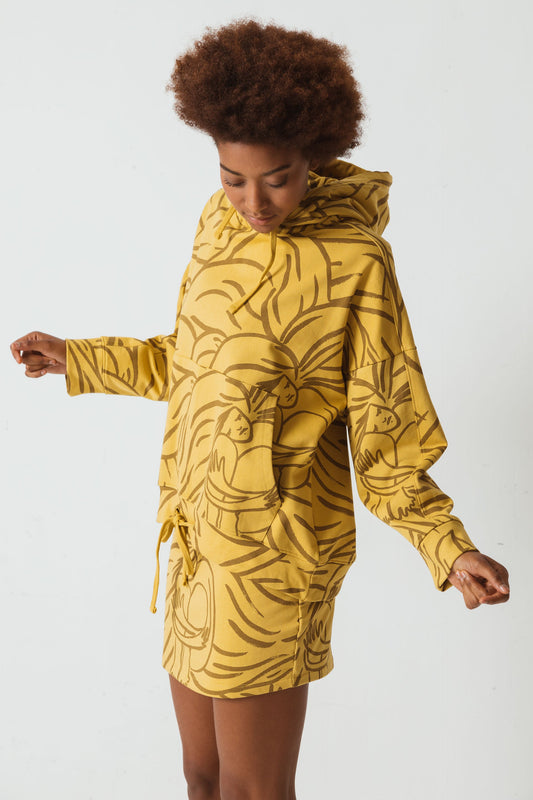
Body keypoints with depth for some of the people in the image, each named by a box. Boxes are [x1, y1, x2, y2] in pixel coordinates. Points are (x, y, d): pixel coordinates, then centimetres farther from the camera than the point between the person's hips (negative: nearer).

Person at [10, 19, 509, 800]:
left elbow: (385, 434, -10)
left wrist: (450, 549, -21)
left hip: (275, 543, -7)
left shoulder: (355, 261, -15)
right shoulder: (222, 222, 5)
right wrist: (79, 359, 22)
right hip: (202, 532, 7)